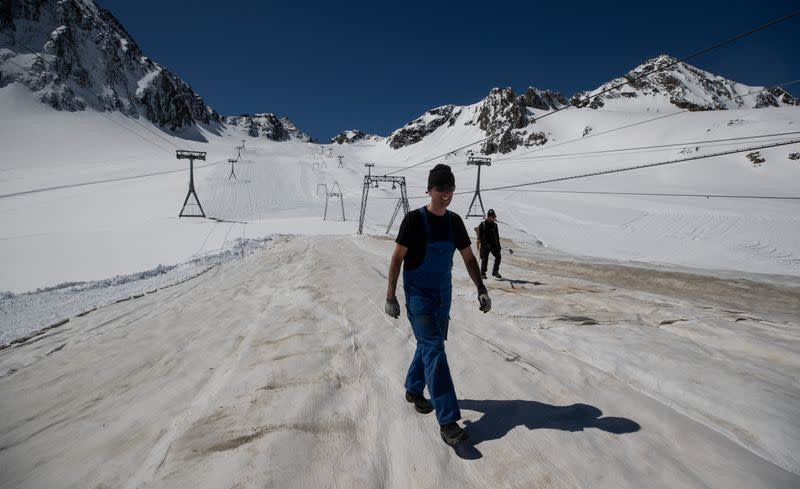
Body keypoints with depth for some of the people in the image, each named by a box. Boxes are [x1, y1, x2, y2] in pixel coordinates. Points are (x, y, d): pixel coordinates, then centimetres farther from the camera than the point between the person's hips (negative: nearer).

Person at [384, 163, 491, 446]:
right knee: (434, 350, -12)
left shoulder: (454, 221, 4)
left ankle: (413, 390, 41)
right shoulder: (414, 220, -13)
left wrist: (481, 290, 2)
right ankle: (447, 421, -9)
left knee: (429, 344, 17)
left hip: (443, 295, 6)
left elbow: (468, 258, 11)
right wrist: (390, 297, -10)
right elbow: (397, 258, -9)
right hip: (418, 296, -6)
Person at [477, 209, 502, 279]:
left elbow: (497, 236, 20)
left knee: (498, 256, -11)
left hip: (493, 244, 4)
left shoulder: (494, 225, 12)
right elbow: (480, 236, -6)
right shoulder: (482, 225, -4)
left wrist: (498, 244, 18)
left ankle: (495, 272, 1)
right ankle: (482, 273, 13)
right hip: (485, 245, -4)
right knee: (485, 259, -2)